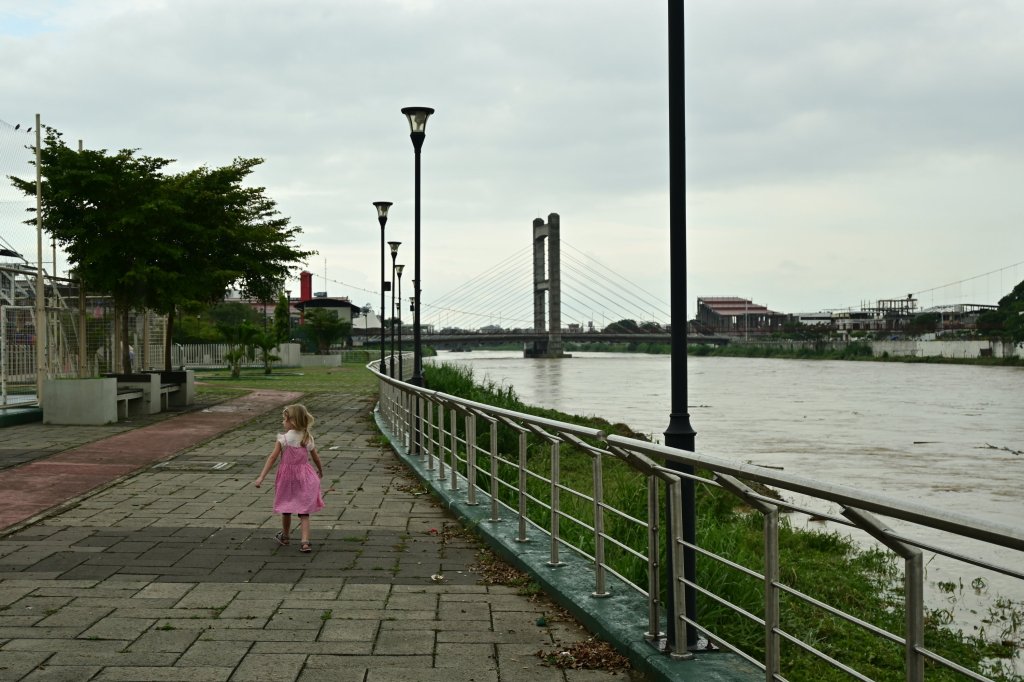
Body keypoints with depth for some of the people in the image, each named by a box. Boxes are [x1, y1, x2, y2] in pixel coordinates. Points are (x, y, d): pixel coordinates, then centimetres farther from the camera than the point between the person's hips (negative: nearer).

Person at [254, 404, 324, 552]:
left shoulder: (283, 438, -12)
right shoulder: (308, 439, -1)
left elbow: (272, 458, -15)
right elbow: (316, 458, 9)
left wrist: (261, 477, -15)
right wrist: (320, 471, 28)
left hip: (287, 476, -2)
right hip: (304, 477, 2)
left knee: (286, 508, 18)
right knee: (303, 512, 3)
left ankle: (284, 536, 37)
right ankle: (305, 542, -8)